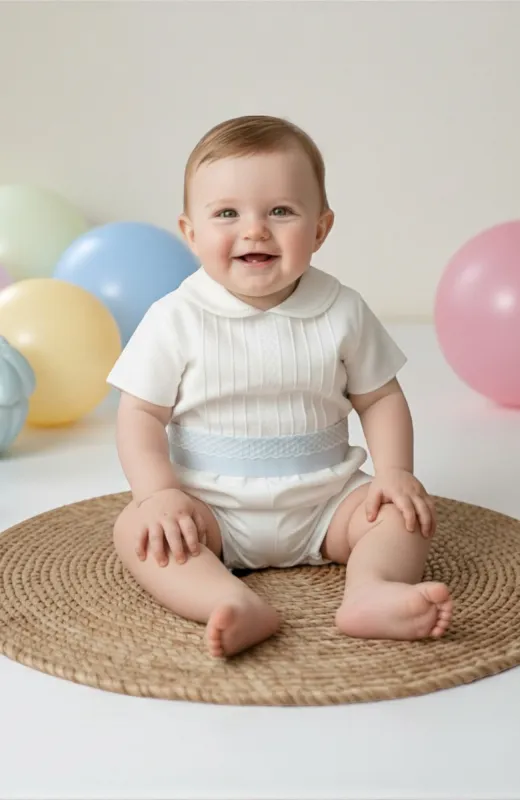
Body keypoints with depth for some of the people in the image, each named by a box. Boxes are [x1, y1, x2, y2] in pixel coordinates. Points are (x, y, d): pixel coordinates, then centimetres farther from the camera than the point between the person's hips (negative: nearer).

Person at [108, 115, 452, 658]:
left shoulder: (342, 312, -3)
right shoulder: (175, 319, -9)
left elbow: (380, 398, 6)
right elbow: (141, 414, -6)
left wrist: (394, 472, -10)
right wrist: (160, 493, -21)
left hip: (322, 501, 2)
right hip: (211, 508, -2)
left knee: (408, 511, -16)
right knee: (136, 529, -27)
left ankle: (371, 588, -38)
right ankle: (237, 606, -45)